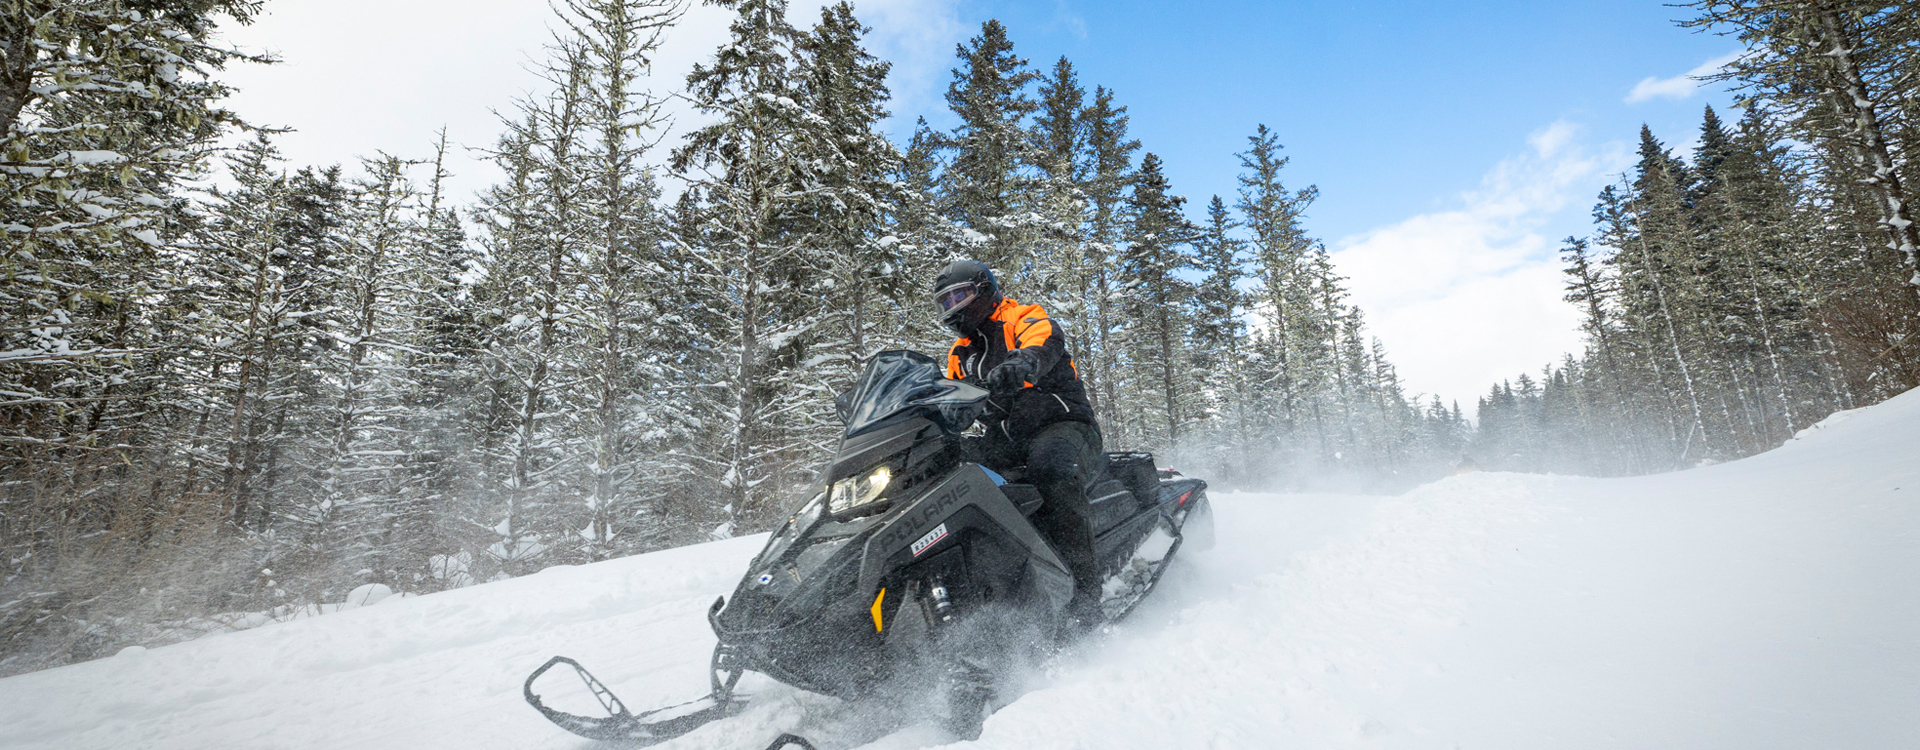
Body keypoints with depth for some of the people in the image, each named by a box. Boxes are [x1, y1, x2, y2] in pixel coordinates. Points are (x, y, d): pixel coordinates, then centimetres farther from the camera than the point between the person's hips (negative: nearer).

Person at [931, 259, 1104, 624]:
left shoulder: (1026, 319, 1)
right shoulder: (961, 353, 24)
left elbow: (1042, 347, -23)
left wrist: (1021, 364, -47)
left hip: (1062, 427, -6)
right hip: (1004, 440, 7)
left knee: (1050, 463, -40)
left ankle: (1082, 586, -38)